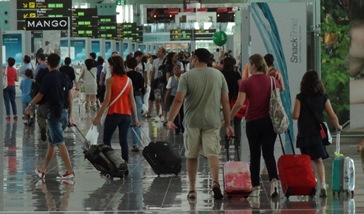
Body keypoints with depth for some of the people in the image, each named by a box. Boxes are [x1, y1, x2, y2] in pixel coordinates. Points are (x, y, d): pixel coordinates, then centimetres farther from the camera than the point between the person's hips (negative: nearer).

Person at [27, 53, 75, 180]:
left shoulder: (48, 78, -11)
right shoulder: (65, 77, 8)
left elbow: (39, 96, -5)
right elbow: (70, 98, 9)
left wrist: (29, 106, 13)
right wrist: (70, 116, 16)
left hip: (54, 113, -7)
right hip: (64, 112, 7)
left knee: (60, 143, -8)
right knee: (51, 142, 15)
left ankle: (70, 171, -15)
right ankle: (43, 170, 23)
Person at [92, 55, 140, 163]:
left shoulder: (110, 80, -9)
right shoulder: (128, 80, 4)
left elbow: (107, 100, -12)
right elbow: (132, 100, 4)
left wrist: (98, 116, -7)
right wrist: (135, 117, 9)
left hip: (113, 114, -4)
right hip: (126, 115, 4)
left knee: (106, 140, 10)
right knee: (123, 141, 8)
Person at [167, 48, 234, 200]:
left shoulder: (187, 76, -5)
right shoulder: (218, 75, 5)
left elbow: (178, 99, -13)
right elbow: (225, 101, 5)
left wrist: (170, 119, -8)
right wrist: (228, 124, 9)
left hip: (192, 121, -1)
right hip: (212, 122, 1)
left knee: (192, 156, 10)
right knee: (212, 153, -3)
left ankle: (192, 190, 14)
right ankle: (215, 182, -27)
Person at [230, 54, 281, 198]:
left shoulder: (246, 83, -8)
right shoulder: (272, 81, 3)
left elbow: (239, 104, -14)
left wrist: (229, 117, -3)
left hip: (253, 122, -2)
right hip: (270, 121, 2)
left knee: (255, 155, 9)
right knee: (269, 153, 0)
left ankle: (255, 187, 13)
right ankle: (274, 180, -22)